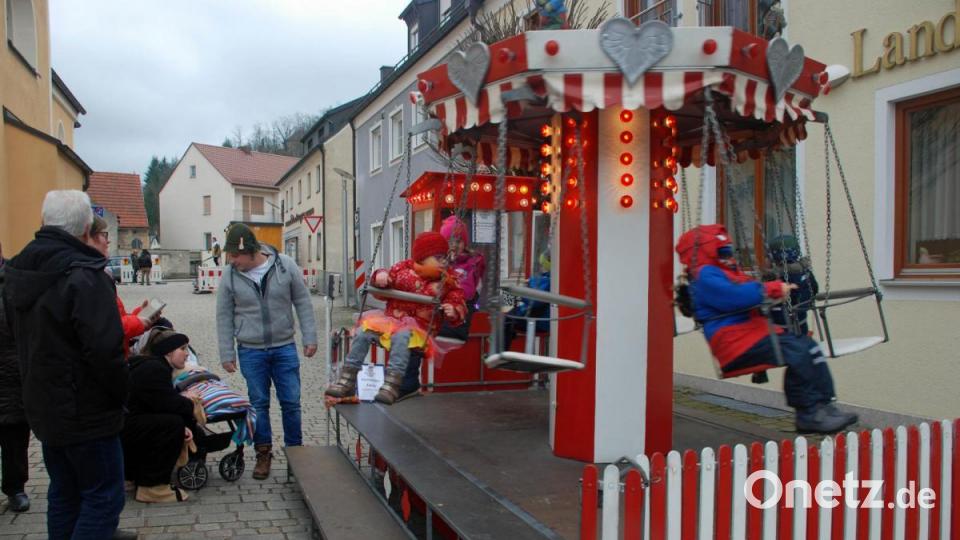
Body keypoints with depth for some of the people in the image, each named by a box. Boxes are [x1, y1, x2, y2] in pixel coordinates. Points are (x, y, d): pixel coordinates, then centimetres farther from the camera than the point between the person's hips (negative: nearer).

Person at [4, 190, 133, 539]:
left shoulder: (18, 272, 6)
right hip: (86, 414, -8)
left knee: (64, 494, 20)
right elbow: (105, 350, -25)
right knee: (104, 496, 2)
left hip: (42, 406, 8)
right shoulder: (85, 276, -21)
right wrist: (121, 394, -11)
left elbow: (24, 340, 16)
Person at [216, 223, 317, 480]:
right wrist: (227, 354, 2)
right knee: (259, 404, 9)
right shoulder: (229, 276, -6)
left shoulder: (285, 266, -9)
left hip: (284, 347, 0)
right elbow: (224, 317, 2)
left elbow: (302, 302, -1)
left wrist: (309, 338, -3)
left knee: (291, 402, 7)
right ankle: (263, 453, 25)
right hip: (251, 352, 0)